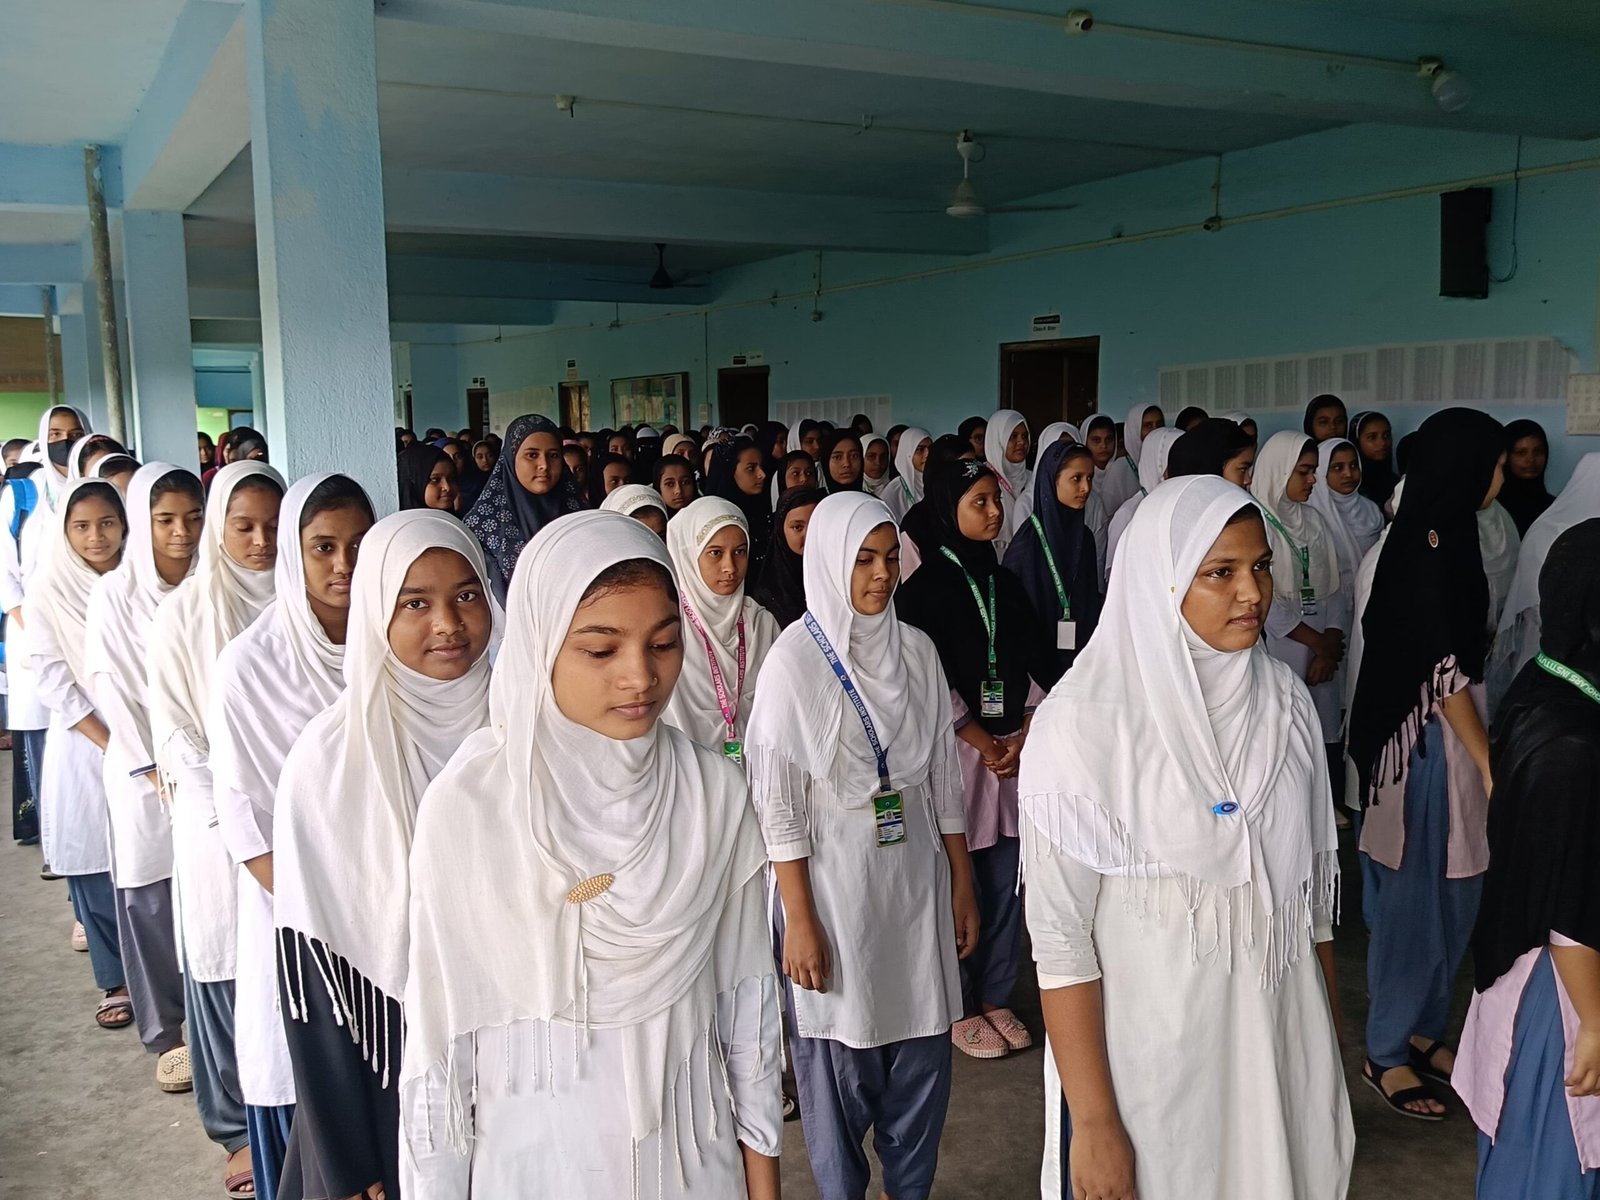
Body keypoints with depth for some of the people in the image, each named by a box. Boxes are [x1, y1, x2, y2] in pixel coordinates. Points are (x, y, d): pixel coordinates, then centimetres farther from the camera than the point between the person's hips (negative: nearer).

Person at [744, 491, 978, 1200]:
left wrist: (962, 886, 10)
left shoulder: (916, 649, 3)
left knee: (923, 1055, 13)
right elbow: (777, 799, -11)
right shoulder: (796, 657, -10)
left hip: (916, 876, 4)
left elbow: (944, 774, 8)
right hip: (832, 882, -4)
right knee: (840, 1061, 8)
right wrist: (799, 920, -12)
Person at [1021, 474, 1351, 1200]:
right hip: (1147, 1062, -4)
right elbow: (1060, 937, -16)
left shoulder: (1286, 700, -2)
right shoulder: (1087, 719, -18)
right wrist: (1093, 1123, -15)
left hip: (1282, 1047, 5)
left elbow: (1315, 886, 7)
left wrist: (1332, 1044, 11)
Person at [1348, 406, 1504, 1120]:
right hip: (1430, 741, -9)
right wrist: (1490, 764, -14)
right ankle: (1387, 1053, 16)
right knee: (1417, 896, 2)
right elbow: (1444, 667, -20)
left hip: (1446, 736, 9)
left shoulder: (1442, 534, 10)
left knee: (1451, 895, 17)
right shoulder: (1434, 544, -18)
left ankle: (1421, 1029, 32)